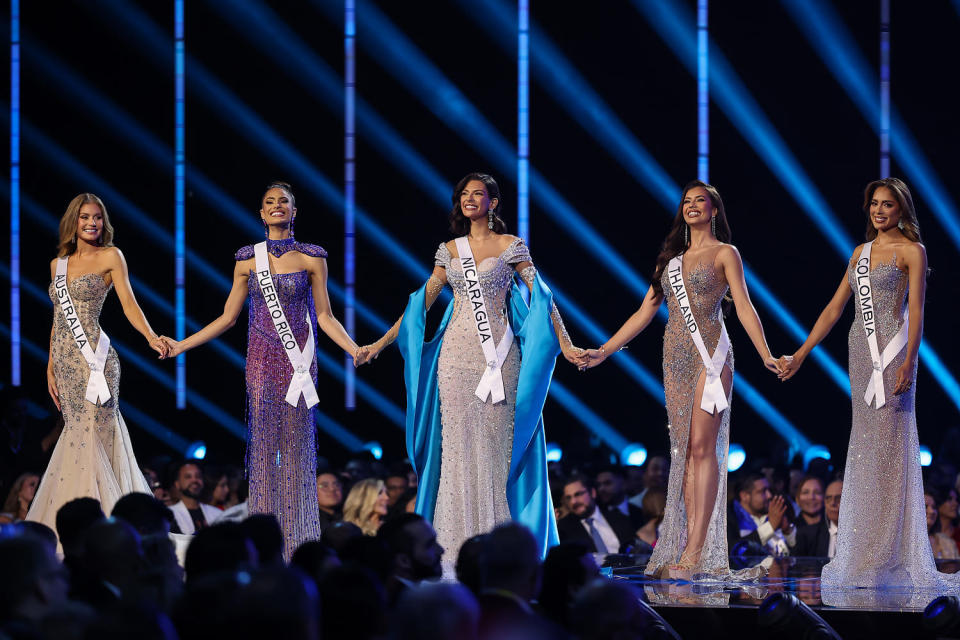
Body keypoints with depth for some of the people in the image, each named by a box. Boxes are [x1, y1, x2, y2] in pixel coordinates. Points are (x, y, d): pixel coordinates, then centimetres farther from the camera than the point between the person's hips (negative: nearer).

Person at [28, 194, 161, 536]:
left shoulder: (110, 257, 1)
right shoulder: (58, 264, 17)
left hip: (93, 359, -5)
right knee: (77, 434, 5)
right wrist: (51, 367, 16)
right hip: (65, 362, 5)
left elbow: (129, 304, -7)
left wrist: (151, 337, -24)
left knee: (89, 435, -10)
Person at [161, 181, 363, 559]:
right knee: (263, 444, -1)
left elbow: (324, 316, 3)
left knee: (296, 444, -1)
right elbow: (228, 317, 10)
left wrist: (356, 350, -11)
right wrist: (181, 345, 5)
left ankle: (295, 539, 3)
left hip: (298, 360, -1)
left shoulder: (311, 259, 2)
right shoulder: (248, 259, 6)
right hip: (261, 360, 1)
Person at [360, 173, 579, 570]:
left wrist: (565, 344, -13)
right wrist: (382, 342, 13)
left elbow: (541, 297, -4)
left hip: (498, 354, -3)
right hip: (456, 354, 3)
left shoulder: (509, 246, 1)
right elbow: (422, 303, 15)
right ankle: (459, 548, 3)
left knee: (496, 443, -5)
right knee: (458, 443, 0)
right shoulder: (450, 251, 12)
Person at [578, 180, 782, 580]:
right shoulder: (671, 258, 19)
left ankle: (696, 551, -14)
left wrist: (766, 355, -18)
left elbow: (744, 308, -6)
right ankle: (687, 546, -1)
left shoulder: (724, 254, 3)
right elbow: (644, 313, 20)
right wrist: (604, 351, 16)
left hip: (709, 354, -6)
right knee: (684, 449, 1)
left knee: (702, 446, -11)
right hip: (675, 356, 6)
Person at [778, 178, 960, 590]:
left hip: (892, 350, -6)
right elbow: (834, 308, 18)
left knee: (890, 441, -8)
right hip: (861, 351, 6)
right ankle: (865, 552, 8)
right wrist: (801, 354, 14)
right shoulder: (862, 252, 16)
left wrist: (908, 362, -22)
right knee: (864, 442, 5)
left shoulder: (911, 251, -2)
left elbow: (916, 310, -11)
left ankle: (890, 553, -5)